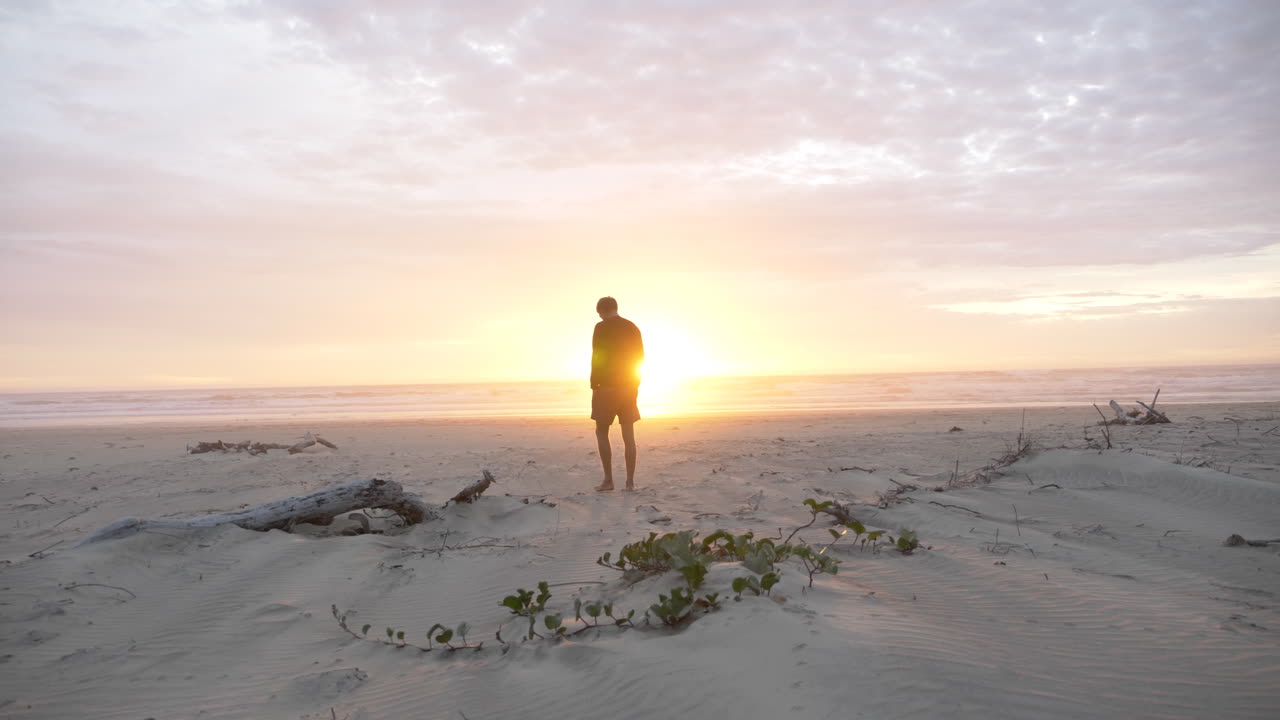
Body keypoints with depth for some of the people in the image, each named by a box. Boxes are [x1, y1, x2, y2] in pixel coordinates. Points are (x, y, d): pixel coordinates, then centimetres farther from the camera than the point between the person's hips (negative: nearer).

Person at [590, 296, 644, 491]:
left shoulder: (601, 328, -9)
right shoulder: (632, 328, 8)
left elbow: (597, 358, -14)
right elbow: (640, 357, 12)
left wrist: (594, 386, -8)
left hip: (607, 387, -5)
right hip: (629, 387, 5)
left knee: (601, 432, 6)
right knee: (628, 434, 6)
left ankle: (608, 479, 1)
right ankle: (630, 481, 5)